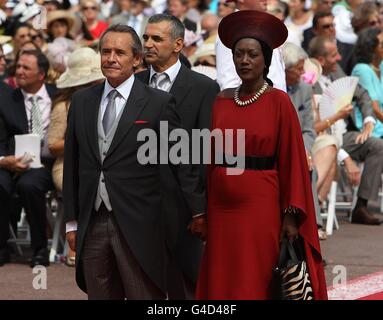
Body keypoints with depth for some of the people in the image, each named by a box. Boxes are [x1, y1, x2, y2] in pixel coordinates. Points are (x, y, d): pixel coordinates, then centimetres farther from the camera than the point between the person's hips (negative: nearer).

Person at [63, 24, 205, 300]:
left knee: (145, 297, -3)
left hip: (139, 225, -4)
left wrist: (198, 209, -2)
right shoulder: (81, 101, 11)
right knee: (99, 295, 7)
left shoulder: (159, 103, -2)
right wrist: (72, 220, 11)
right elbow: (72, 164, 14)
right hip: (92, 223, 4)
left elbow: (182, 161, -1)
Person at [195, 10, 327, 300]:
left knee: (256, 285, 0)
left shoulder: (279, 102, -5)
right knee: (221, 285, 7)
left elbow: (292, 161, -7)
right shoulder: (221, 101, 7)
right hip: (222, 206, 4)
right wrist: (203, 210, 5)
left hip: (261, 205, -4)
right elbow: (210, 157, 10)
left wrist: (291, 215, -11)